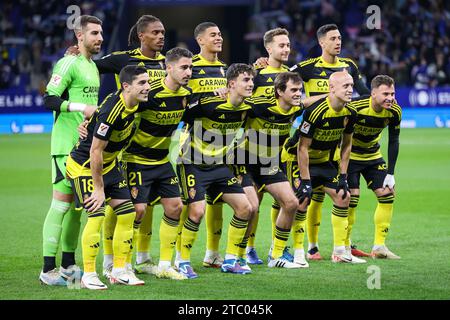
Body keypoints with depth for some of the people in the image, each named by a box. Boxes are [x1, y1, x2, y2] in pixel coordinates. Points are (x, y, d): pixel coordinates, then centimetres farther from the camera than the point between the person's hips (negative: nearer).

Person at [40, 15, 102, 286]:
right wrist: (81, 107, -24)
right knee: (61, 203, -9)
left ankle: (69, 264, 19)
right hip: (67, 146, -9)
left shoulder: (93, 65, 17)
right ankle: (48, 269, -8)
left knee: (77, 204, 12)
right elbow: (49, 99, -18)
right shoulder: (69, 63, -11)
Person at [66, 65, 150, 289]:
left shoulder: (134, 104, -6)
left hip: (108, 165, 9)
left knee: (127, 213, 3)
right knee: (97, 216, -17)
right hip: (84, 166, -9)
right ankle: (88, 275, -6)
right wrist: (99, 188, -21)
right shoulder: (111, 112, -31)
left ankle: (119, 270, 12)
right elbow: (95, 151, -27)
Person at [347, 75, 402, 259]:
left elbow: (394, 141, -4)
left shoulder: (394, 111, -15)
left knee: (387, 194, -3)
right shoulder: (355, 107, -30)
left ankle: (379, 246, 4)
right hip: (349, 155, -5)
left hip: (373, 156, 5)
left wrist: (390, 173, -7)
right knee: (351, 198, -13)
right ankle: (343, 247, 1)